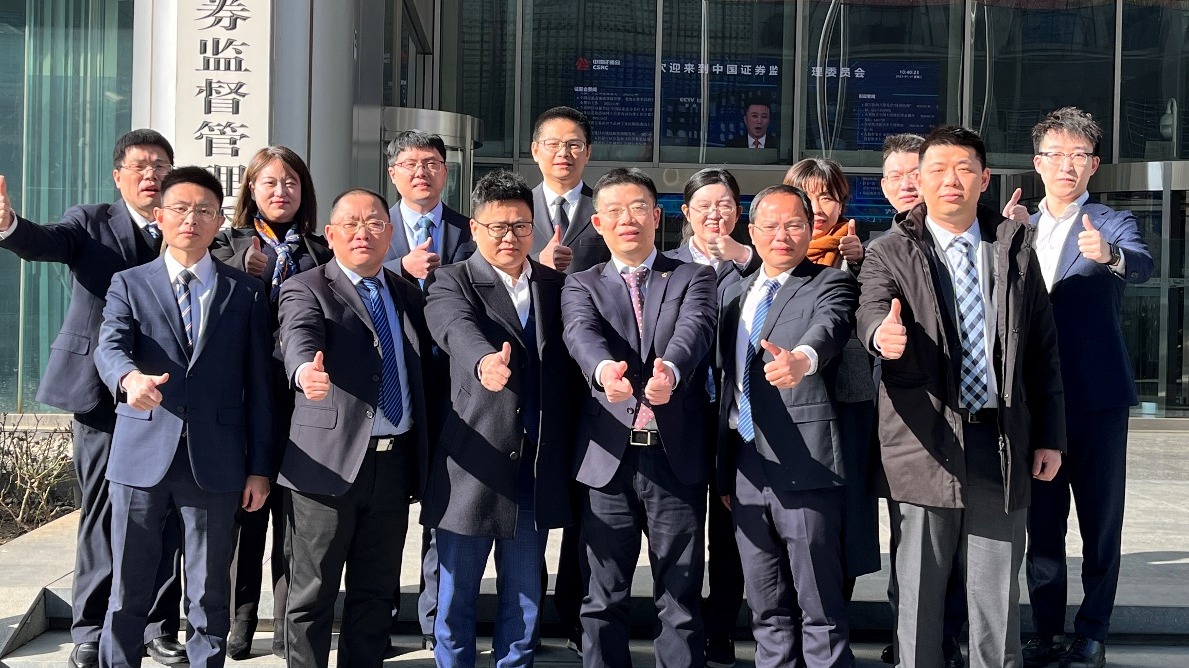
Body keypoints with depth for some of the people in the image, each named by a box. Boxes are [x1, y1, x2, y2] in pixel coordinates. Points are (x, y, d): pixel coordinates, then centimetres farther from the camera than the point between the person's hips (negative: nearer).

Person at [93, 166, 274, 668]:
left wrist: (260, 466, 3)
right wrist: (129, 377, -35)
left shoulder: (246, 292, 9)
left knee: (210, 595, 7)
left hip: (215, 462, 0)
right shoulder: (129, 284, 8)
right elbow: (109, 347, -11)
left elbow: (258, 384, 7)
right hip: (142, 456, 0)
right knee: (127, 591, 7)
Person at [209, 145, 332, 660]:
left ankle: (288, 627, 13)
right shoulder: (229, 245, 9)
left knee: (295, 512, 4)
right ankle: (240, 624, 13)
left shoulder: (321, 251, 14)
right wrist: (243, 267, -16)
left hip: (303, 395, 1)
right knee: (246, 512, 3)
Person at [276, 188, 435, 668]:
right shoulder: (305, 290, -3)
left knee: (376, 593, 12)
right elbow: (300, 337, -24)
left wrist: (426, 460, 10)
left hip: (395, 462, 5)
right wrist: (306, 371, -48)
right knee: (312, 593, 3)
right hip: (329, 462, -5)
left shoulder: (408, 295, 14)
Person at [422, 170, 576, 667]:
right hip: (472, 467, -3)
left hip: (538, 471, 4)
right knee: (456, 594, 7)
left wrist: (570, 452, -4)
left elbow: (568, 362, 7)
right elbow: (458, 328, -26)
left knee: (525, 596, 14)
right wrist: (485, 362, -48)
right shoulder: (454, 283, -4)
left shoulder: (555, 285, 10)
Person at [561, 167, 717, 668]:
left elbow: (694, 328, -13)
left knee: (680, 598, 6)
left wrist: (670, 370, -36)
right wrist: (603, 368, -36)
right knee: (604, 599, 8)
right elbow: (581, 332, -12)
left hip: (677, 458, -1)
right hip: (608, 458, 1)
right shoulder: (581, 285, 10)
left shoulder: (694, 279, 8)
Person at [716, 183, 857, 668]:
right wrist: (725, 472, 15)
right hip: (747, 472, 6)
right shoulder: (735, 295, 18)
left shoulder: (830, 285, -1)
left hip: (804, 469, -6)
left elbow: (829, 327, -25)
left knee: (820, 614, -1)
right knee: (767, 614, 14)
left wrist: (802, 358, -48)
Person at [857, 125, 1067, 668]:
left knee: (997, 588, 8)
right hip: (928, 439, -2)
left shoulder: (1015, 247, 10)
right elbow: (872, 308, -18)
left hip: (1004, 440, 2)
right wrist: (883, 333, -43)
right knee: (920, 585, 4)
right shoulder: (889, 252, 2)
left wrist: (1050, 435, 7)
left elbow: (1042, 345, 11)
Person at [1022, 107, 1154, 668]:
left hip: (1097, 397, -4)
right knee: (1041, 523, 10)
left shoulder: (1112, 225, 0)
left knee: (1100, 522, 2)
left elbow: (1142, 265, -23)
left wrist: (1111, 256, -45)